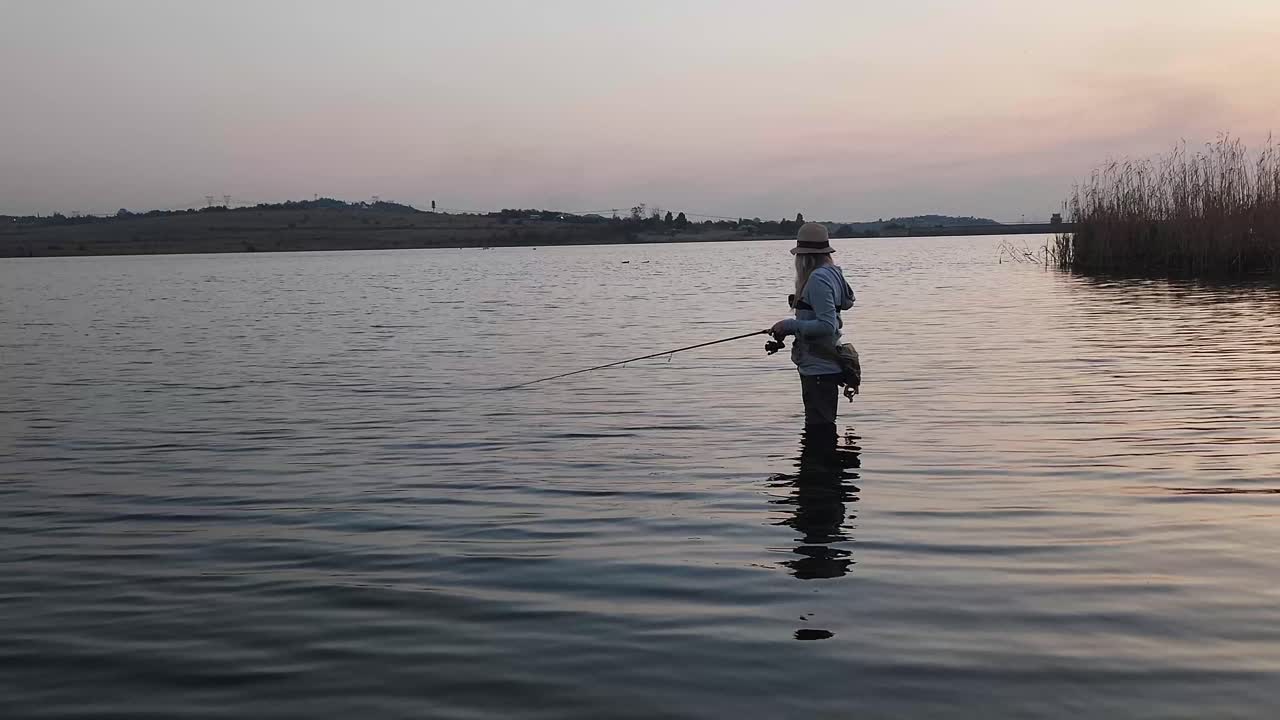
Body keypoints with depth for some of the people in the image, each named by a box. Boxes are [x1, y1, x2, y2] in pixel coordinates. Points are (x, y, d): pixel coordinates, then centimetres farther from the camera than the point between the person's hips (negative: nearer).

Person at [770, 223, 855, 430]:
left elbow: (827, 326, -25)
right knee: (823, 426, 19)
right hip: (825, 365, 10)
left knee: (819, 428, -5)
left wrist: (790, 325, -17)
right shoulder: (832, 273, 10)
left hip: (819, 368, -10)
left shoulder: (818, 279, -20)